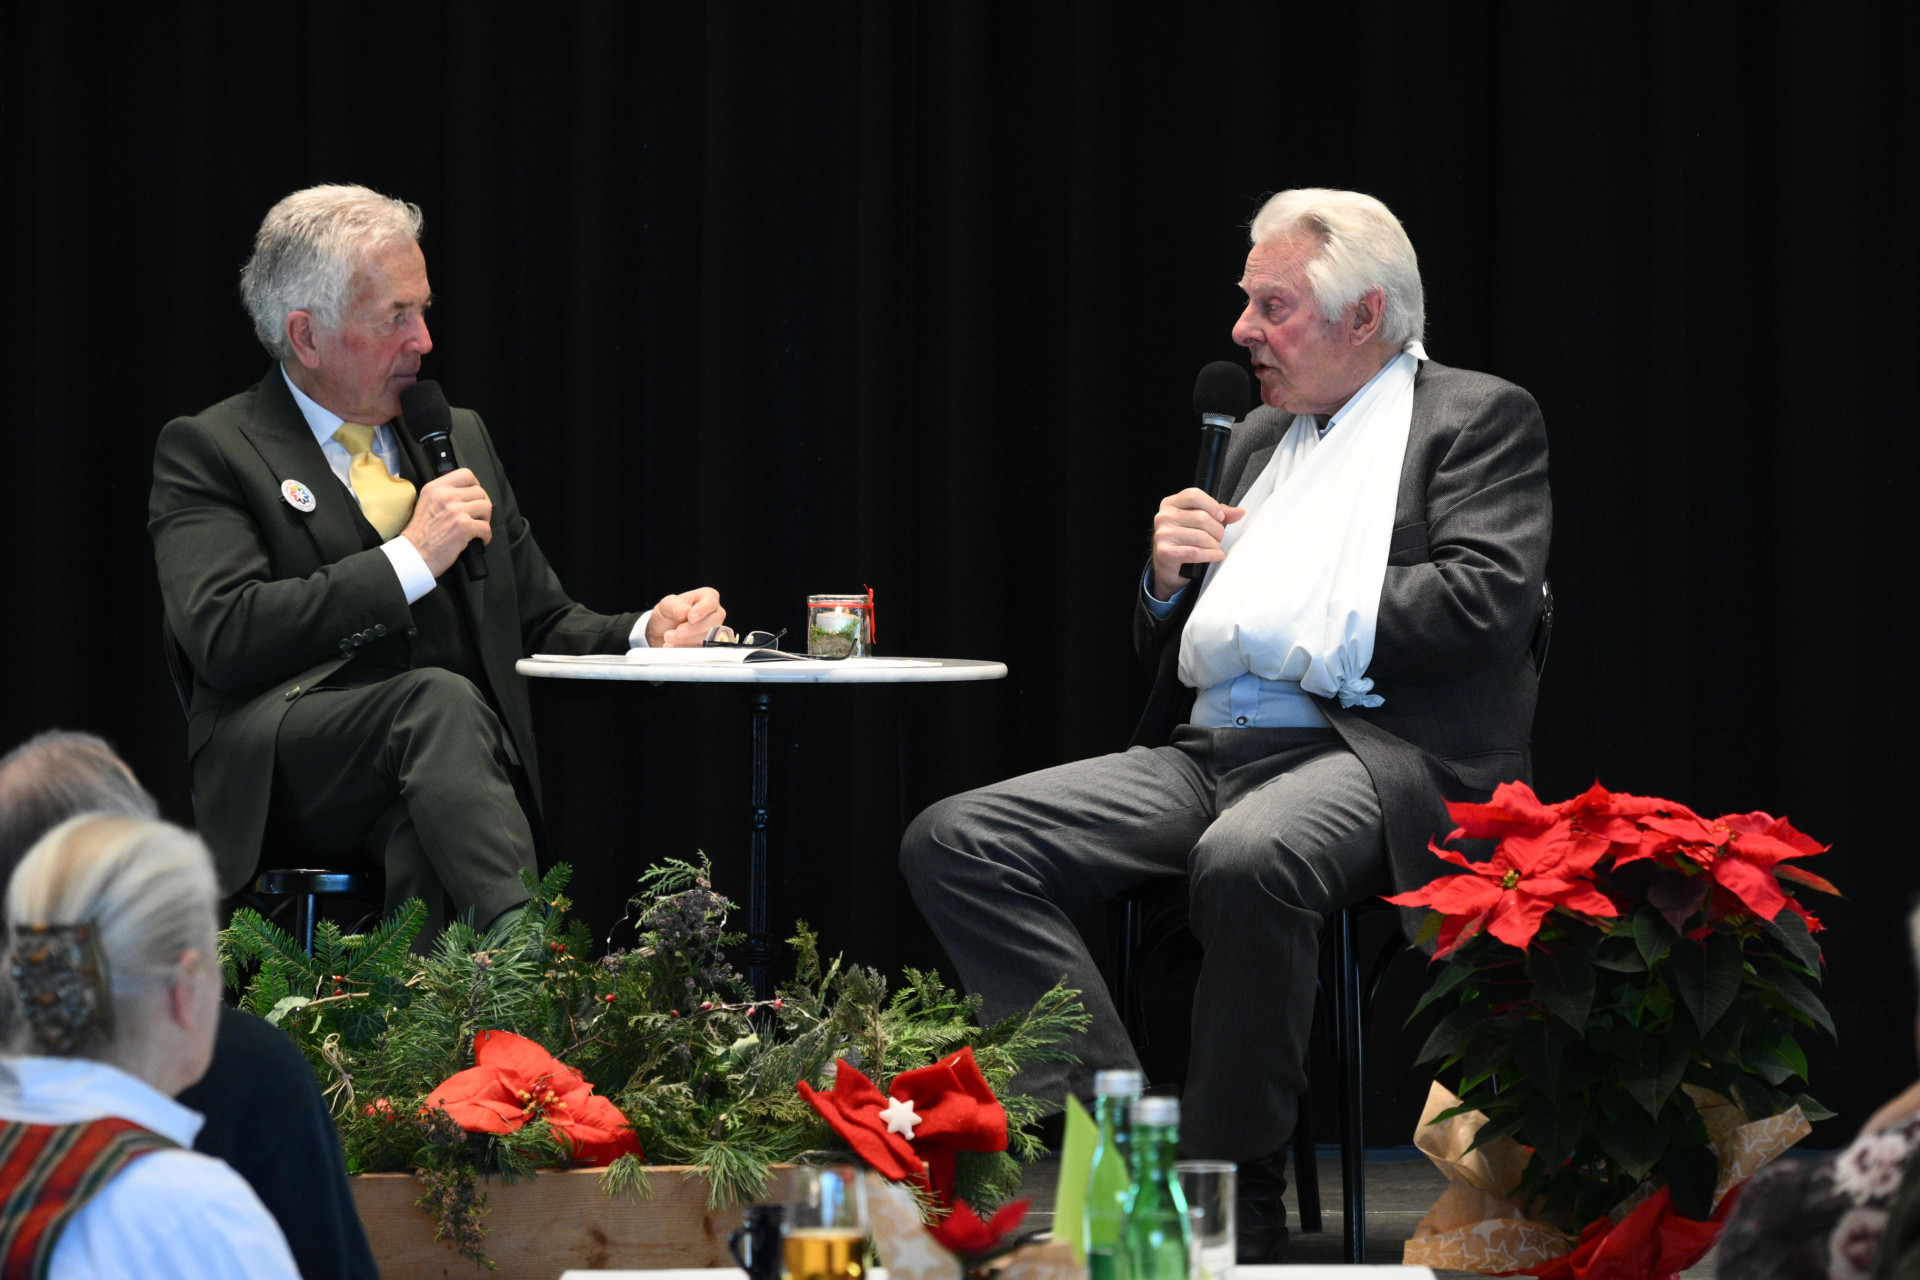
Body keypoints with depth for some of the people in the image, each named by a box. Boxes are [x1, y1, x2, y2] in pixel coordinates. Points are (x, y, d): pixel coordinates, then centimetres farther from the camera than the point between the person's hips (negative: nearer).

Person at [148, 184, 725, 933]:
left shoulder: (459, 437, 25)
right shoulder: (208, 451, 6)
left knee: (421, 842, -34)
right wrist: (411, 558, -10)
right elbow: (221, 635, -11)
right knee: (440, 701, -37)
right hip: (286, 769, -4)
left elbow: (539, 626, 27)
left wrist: (644, 637, 4)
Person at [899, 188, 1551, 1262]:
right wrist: (1168, 582, 5)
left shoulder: (1480, 419, 5)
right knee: (952, 845, -13)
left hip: (1375, 753, -7)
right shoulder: (1262, 439, 26)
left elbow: (1487, 598, -12)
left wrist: (1284, 632, -10)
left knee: (1248, 861, -41)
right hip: (1203, 755, 7)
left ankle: (1239, 1203, -27)